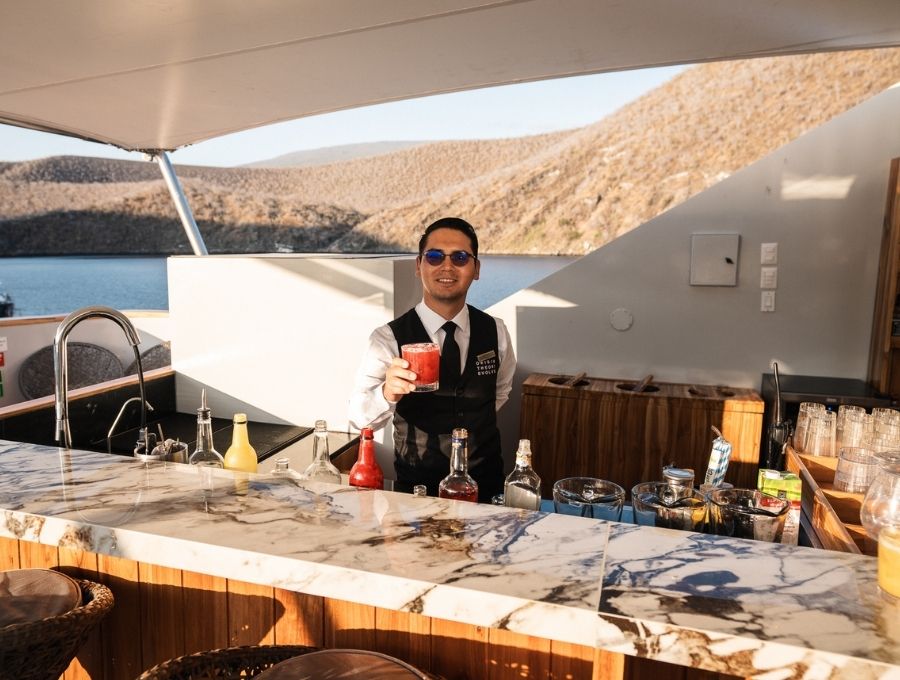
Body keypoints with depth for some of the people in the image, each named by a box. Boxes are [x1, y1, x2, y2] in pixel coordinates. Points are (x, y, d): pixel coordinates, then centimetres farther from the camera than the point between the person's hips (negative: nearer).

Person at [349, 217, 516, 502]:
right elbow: (360, 416, -26)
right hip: (417, 485, -3)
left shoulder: (495, 331, -6)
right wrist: (387, 392, -45)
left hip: (485, 479, 3)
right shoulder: (388, 338, -16)